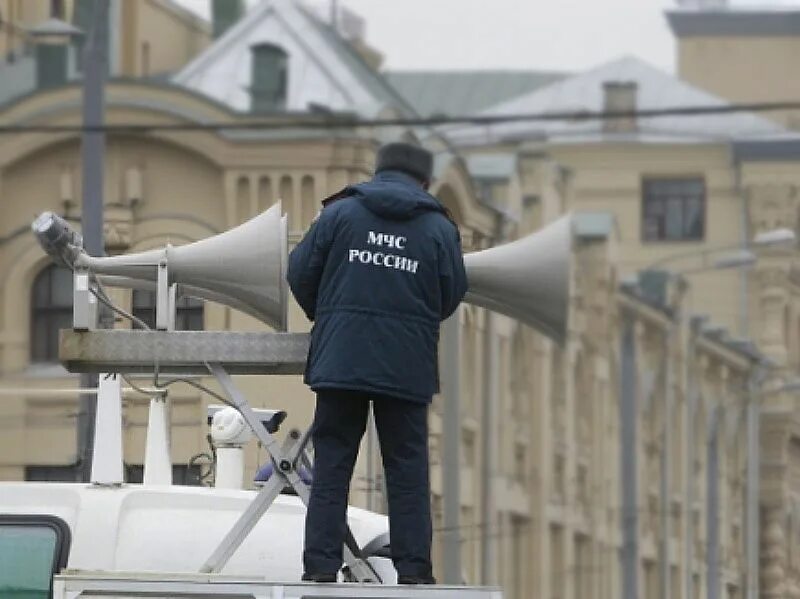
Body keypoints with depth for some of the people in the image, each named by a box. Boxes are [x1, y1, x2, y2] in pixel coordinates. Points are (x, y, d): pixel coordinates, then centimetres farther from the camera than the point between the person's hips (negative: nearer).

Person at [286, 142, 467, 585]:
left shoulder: (339, 213, 3)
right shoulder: (440, 228, 3)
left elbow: (300, 274, 4)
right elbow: (452, 296, 6)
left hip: (340, 360, 0)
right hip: (407, 366, 0)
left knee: (331, 465, 5)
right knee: (407, 469, 5)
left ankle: (321, 564, 0)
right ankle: (413, 568, 1)